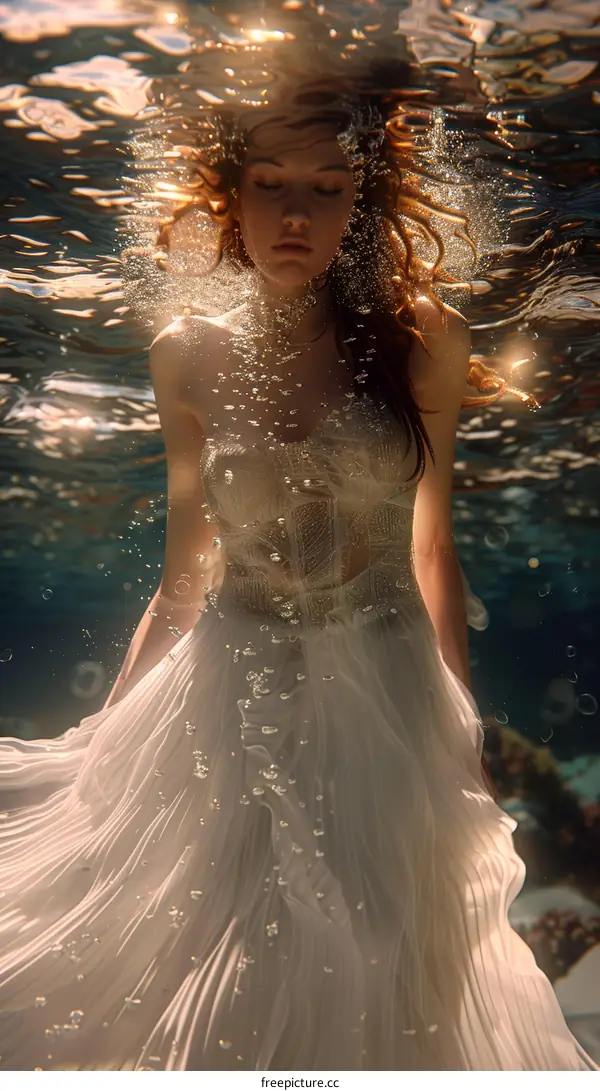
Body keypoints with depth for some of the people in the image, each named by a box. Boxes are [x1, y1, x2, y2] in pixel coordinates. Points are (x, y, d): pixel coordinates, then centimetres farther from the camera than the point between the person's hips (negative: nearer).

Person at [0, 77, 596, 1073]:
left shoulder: (420, 339, -2)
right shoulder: (188, 357, 1)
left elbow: (432, 549, 3)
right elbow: (183, 573, 5)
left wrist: (464, 729, 3)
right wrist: (109, 730, 6)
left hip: (386, 694, 0)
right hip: (233, 693, 1)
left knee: (374, 979, 12)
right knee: (225, 983, 11)